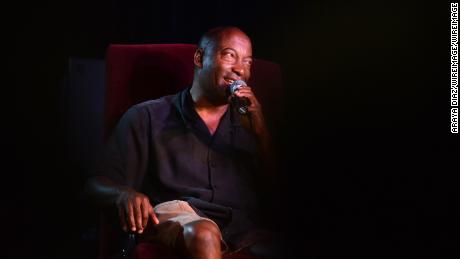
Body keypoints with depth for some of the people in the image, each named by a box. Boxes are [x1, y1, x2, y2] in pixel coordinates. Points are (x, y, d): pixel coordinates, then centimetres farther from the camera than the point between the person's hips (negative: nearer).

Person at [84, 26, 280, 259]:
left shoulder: (248, 122, 25)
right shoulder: (147, 117, 15)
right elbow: (97, 185, 10)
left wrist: (260, 127, 4)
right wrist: (125, 194, -15)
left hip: (245, 231, 2)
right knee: (203, 234, -38)